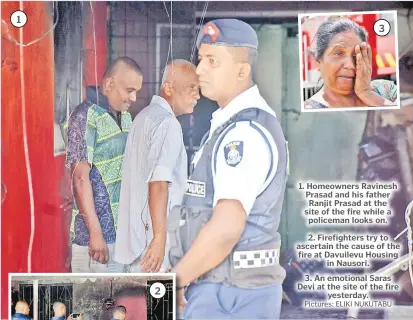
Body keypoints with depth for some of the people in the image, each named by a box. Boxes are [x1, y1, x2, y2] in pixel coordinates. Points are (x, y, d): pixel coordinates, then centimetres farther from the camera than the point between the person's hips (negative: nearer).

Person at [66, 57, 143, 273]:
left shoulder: (125, 116, 13)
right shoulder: (85, 117, -11)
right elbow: (81, 178, -15)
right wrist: (95, 232, -18)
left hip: (125, 229, 8)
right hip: (99, 232, -7)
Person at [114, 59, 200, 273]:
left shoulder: (145, 116, 16)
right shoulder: (167, 124, -14)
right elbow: (158, 183, -23)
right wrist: (160, 237, -27)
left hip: (136, 235, 10)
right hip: (150, 234, -10)